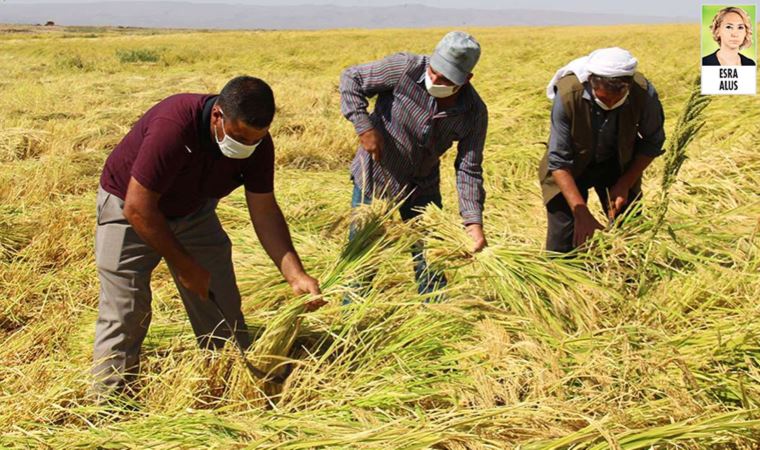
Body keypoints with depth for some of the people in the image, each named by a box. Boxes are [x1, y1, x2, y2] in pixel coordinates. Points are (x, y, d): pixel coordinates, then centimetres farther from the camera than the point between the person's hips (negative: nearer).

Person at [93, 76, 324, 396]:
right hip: (130, 205, -5)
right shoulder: (173, 126, -38)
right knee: (124, 316, -9)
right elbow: (138, 208, -32)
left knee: (222, 310, 4)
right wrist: (184, 265, -24)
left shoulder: (256, 143, -20)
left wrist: (295, 274, -24)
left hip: (193, 211, 5)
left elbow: (264, 211, -13)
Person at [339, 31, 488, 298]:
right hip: (375, 180, -2)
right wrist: (364, 126, -24)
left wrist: (473, 220, -26)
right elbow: (351, 78, -13)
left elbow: (469, 170, -13)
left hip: (423, 188, 2)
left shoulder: (474, 113, -15)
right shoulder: (406, 68, -24)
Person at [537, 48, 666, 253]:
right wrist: (581, 213, -30)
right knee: (562, 245, -7)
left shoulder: (644, 93, -27)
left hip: (617, 165, 2)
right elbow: (559, 162, -25)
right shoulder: (567, 95, -33)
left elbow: (652, 142, -7)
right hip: (571, 168, -2)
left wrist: (625, 184, -14)